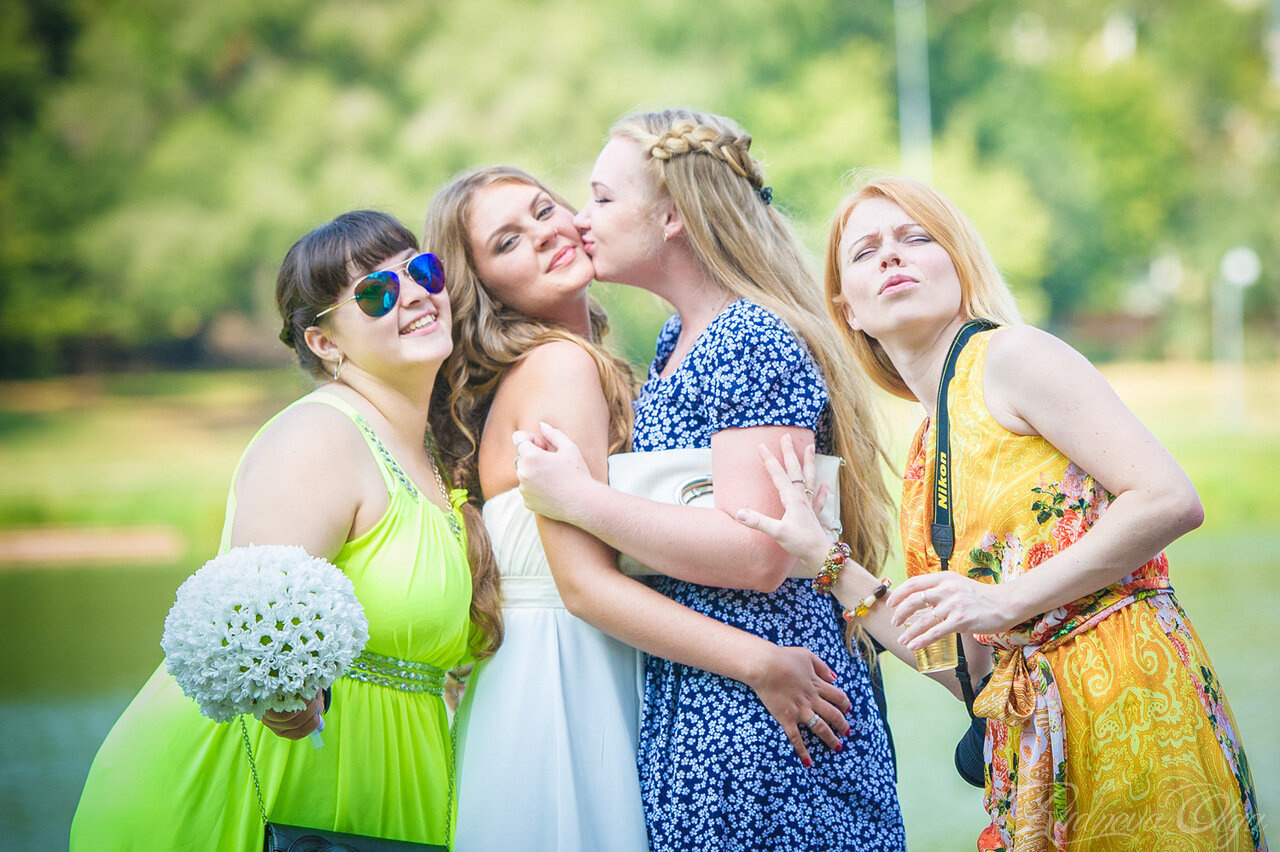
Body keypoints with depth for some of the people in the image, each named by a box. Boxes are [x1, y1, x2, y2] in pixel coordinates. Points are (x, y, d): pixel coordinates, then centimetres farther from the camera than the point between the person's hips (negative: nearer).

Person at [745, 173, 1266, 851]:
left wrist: (1006, 599, -17)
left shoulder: (1009, 355, -5)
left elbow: (1172, 500, -15)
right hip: (1033, 731, 7)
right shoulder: (924, 455, 16)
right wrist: (823, 559, 5)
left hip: (1127, 688, -7)